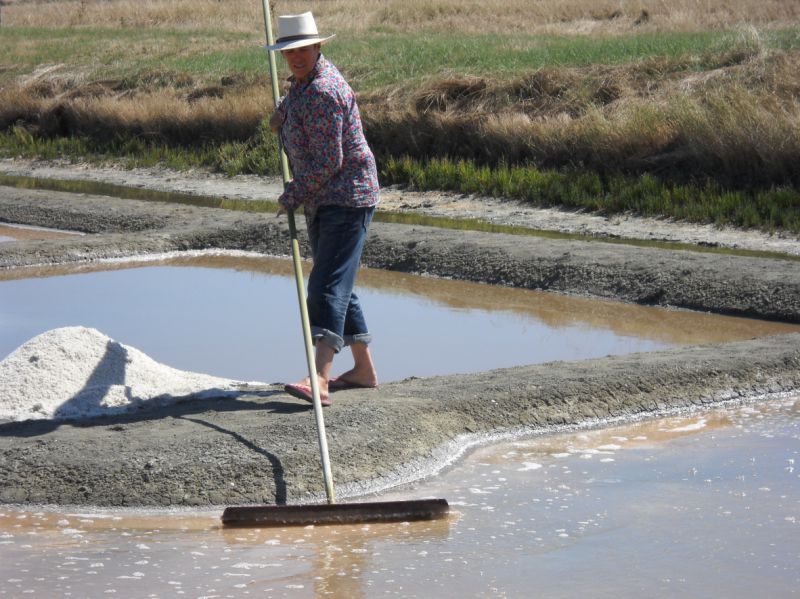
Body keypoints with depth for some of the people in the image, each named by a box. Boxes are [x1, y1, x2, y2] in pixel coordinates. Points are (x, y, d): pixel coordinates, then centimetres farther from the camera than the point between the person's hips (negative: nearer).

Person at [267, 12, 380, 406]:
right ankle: (364, 369, 26)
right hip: (323, 201, 11)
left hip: (347, 199, -11)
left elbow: (328, 163, -21)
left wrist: (292, 196, -11)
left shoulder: (322, 92, -20)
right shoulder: (303, 81, 12)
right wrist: (282, 111, 15)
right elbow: (278, 125, 35)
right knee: (336, 285, 16)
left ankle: (320, 380, -32)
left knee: (328, 286, -21)